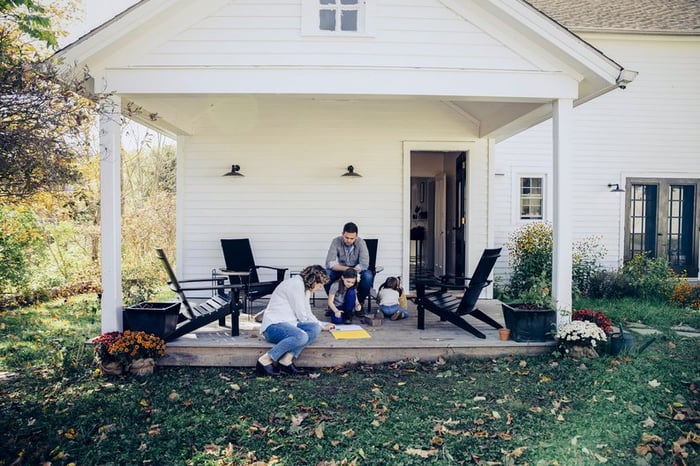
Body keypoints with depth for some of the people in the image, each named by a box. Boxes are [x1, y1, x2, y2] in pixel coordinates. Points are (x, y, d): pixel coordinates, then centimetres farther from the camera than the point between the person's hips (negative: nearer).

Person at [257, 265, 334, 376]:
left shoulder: (305, 288, 19)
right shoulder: (296, 284, -13)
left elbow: (307, 314, 28)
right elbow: (301, 316, -13)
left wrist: (323, 326, 26)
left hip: (288, 324, 10)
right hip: (273, 325, -10)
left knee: (315, 328, -14)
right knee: (301, 336, -35)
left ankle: (286, 360, -23)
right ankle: (265, 360, -22)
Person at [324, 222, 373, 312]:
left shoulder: (361, 243, -17)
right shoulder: (336, 242, -15)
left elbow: (364, 264, -24)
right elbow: (329, 263, -22)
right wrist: (347, 269, -33)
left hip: (356, 271, -1)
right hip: (340, 270, 1)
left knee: (368, 275, -32)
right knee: (326, 273, -28)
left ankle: (359, 302, -7)